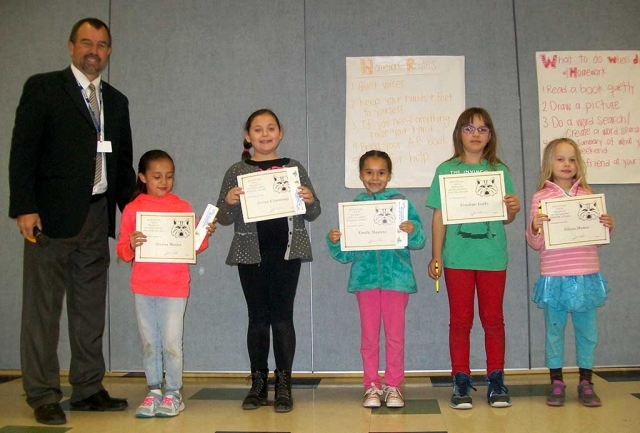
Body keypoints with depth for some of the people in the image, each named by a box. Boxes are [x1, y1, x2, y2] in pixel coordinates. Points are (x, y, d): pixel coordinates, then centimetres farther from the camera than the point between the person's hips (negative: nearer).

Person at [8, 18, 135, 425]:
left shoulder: (116, 100, 16)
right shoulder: (43, 87, 1)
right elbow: (23, 150, -6)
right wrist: (24, 207, -14)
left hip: (97, 215, 5)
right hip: (51, 214, -5)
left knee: (91, 309, 10)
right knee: (43, 309, 1)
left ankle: (88, 390, 21)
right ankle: (43, 396, 10)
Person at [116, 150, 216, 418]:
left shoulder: (183, 207, 4)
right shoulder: (132, 209, 3)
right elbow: (122, 250, 1)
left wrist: (205, 234, -12)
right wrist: (131, 246, -20)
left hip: (175, 287, -1)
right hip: (143, 286, 2)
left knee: (172, 343, -3)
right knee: (149, 343, 9)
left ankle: (173, 395, 11)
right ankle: (153, 392, 21)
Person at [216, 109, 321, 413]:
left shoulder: (294, 168, 7)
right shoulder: (236, 171, 6)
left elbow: (312, 215, 11)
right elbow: (224, 218, 7)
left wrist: (310, 200, -11)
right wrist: (229, 201, -14)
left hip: (286, 251, 0)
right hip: (251, 252, 1)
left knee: (282, 316, 1)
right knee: (258, 317, 6)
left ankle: (284, 385, 10)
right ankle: (258, 383, 17)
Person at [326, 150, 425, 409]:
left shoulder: (401, 203, 0)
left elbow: (419, 241, -5)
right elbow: (345, 253, 7)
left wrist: (412, 230, -26)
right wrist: (334, 241, -13)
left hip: (396, 277, -1)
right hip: (365, 277, 2)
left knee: (395, 334, 5)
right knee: (369, 335, 9)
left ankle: (393, 386, 18)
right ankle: (372, 386, 20)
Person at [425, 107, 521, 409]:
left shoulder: (499, 170, 6)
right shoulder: (446, 170, 2)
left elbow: (506, 218, 8)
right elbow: (439, 216, 1)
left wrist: (513, 209, -14)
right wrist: (436, 256, -2)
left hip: (493, 257, 1)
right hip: (457, 257, -1)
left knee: (493, 319, 7)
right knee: (460, 320, 5)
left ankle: (496, 380, 19)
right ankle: (461, 382, 14)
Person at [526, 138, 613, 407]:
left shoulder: (587, 195, 8)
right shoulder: (540, 197, 0)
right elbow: (536, 244, 1)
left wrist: (609, 226, -5)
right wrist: (534, 228, -19)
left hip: (587, 275, 2)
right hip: (554, 276, -2)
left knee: (587, 330, 8)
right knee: (554, 330, 7)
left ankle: (586, 382, 21)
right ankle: (556, 382, 19)